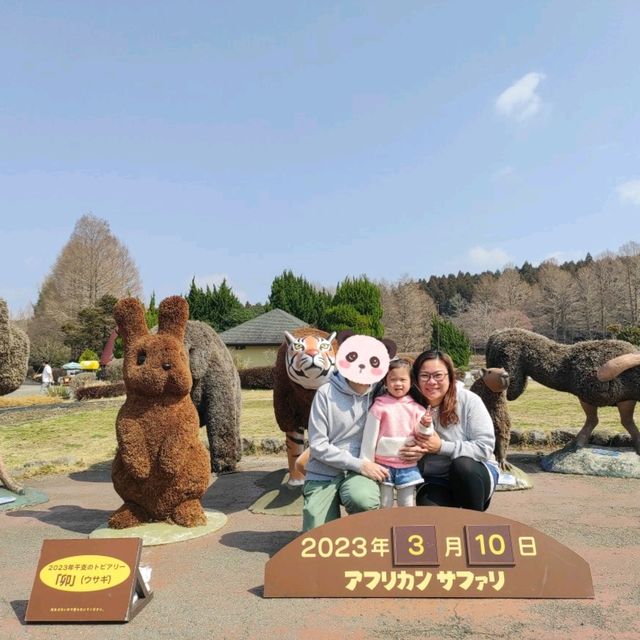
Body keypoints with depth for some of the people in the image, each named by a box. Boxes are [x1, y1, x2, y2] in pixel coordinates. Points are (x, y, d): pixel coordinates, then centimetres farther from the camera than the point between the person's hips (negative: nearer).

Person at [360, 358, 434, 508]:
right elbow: (370, 436, -4)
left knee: (408, 506, 11)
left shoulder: (415, 407, -1)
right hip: (383, 464, -2)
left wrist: (425, 425, -21)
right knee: (385, 506, 10)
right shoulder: (379, 406, -8)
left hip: (407, 464, 2)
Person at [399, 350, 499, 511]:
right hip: (433, 481, 0)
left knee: (462, 464, -34)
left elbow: (485, 446, -17)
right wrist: (414, 453, -19)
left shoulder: (469, 401, -12)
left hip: (474, 474, 0)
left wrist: (441, 447, -23)